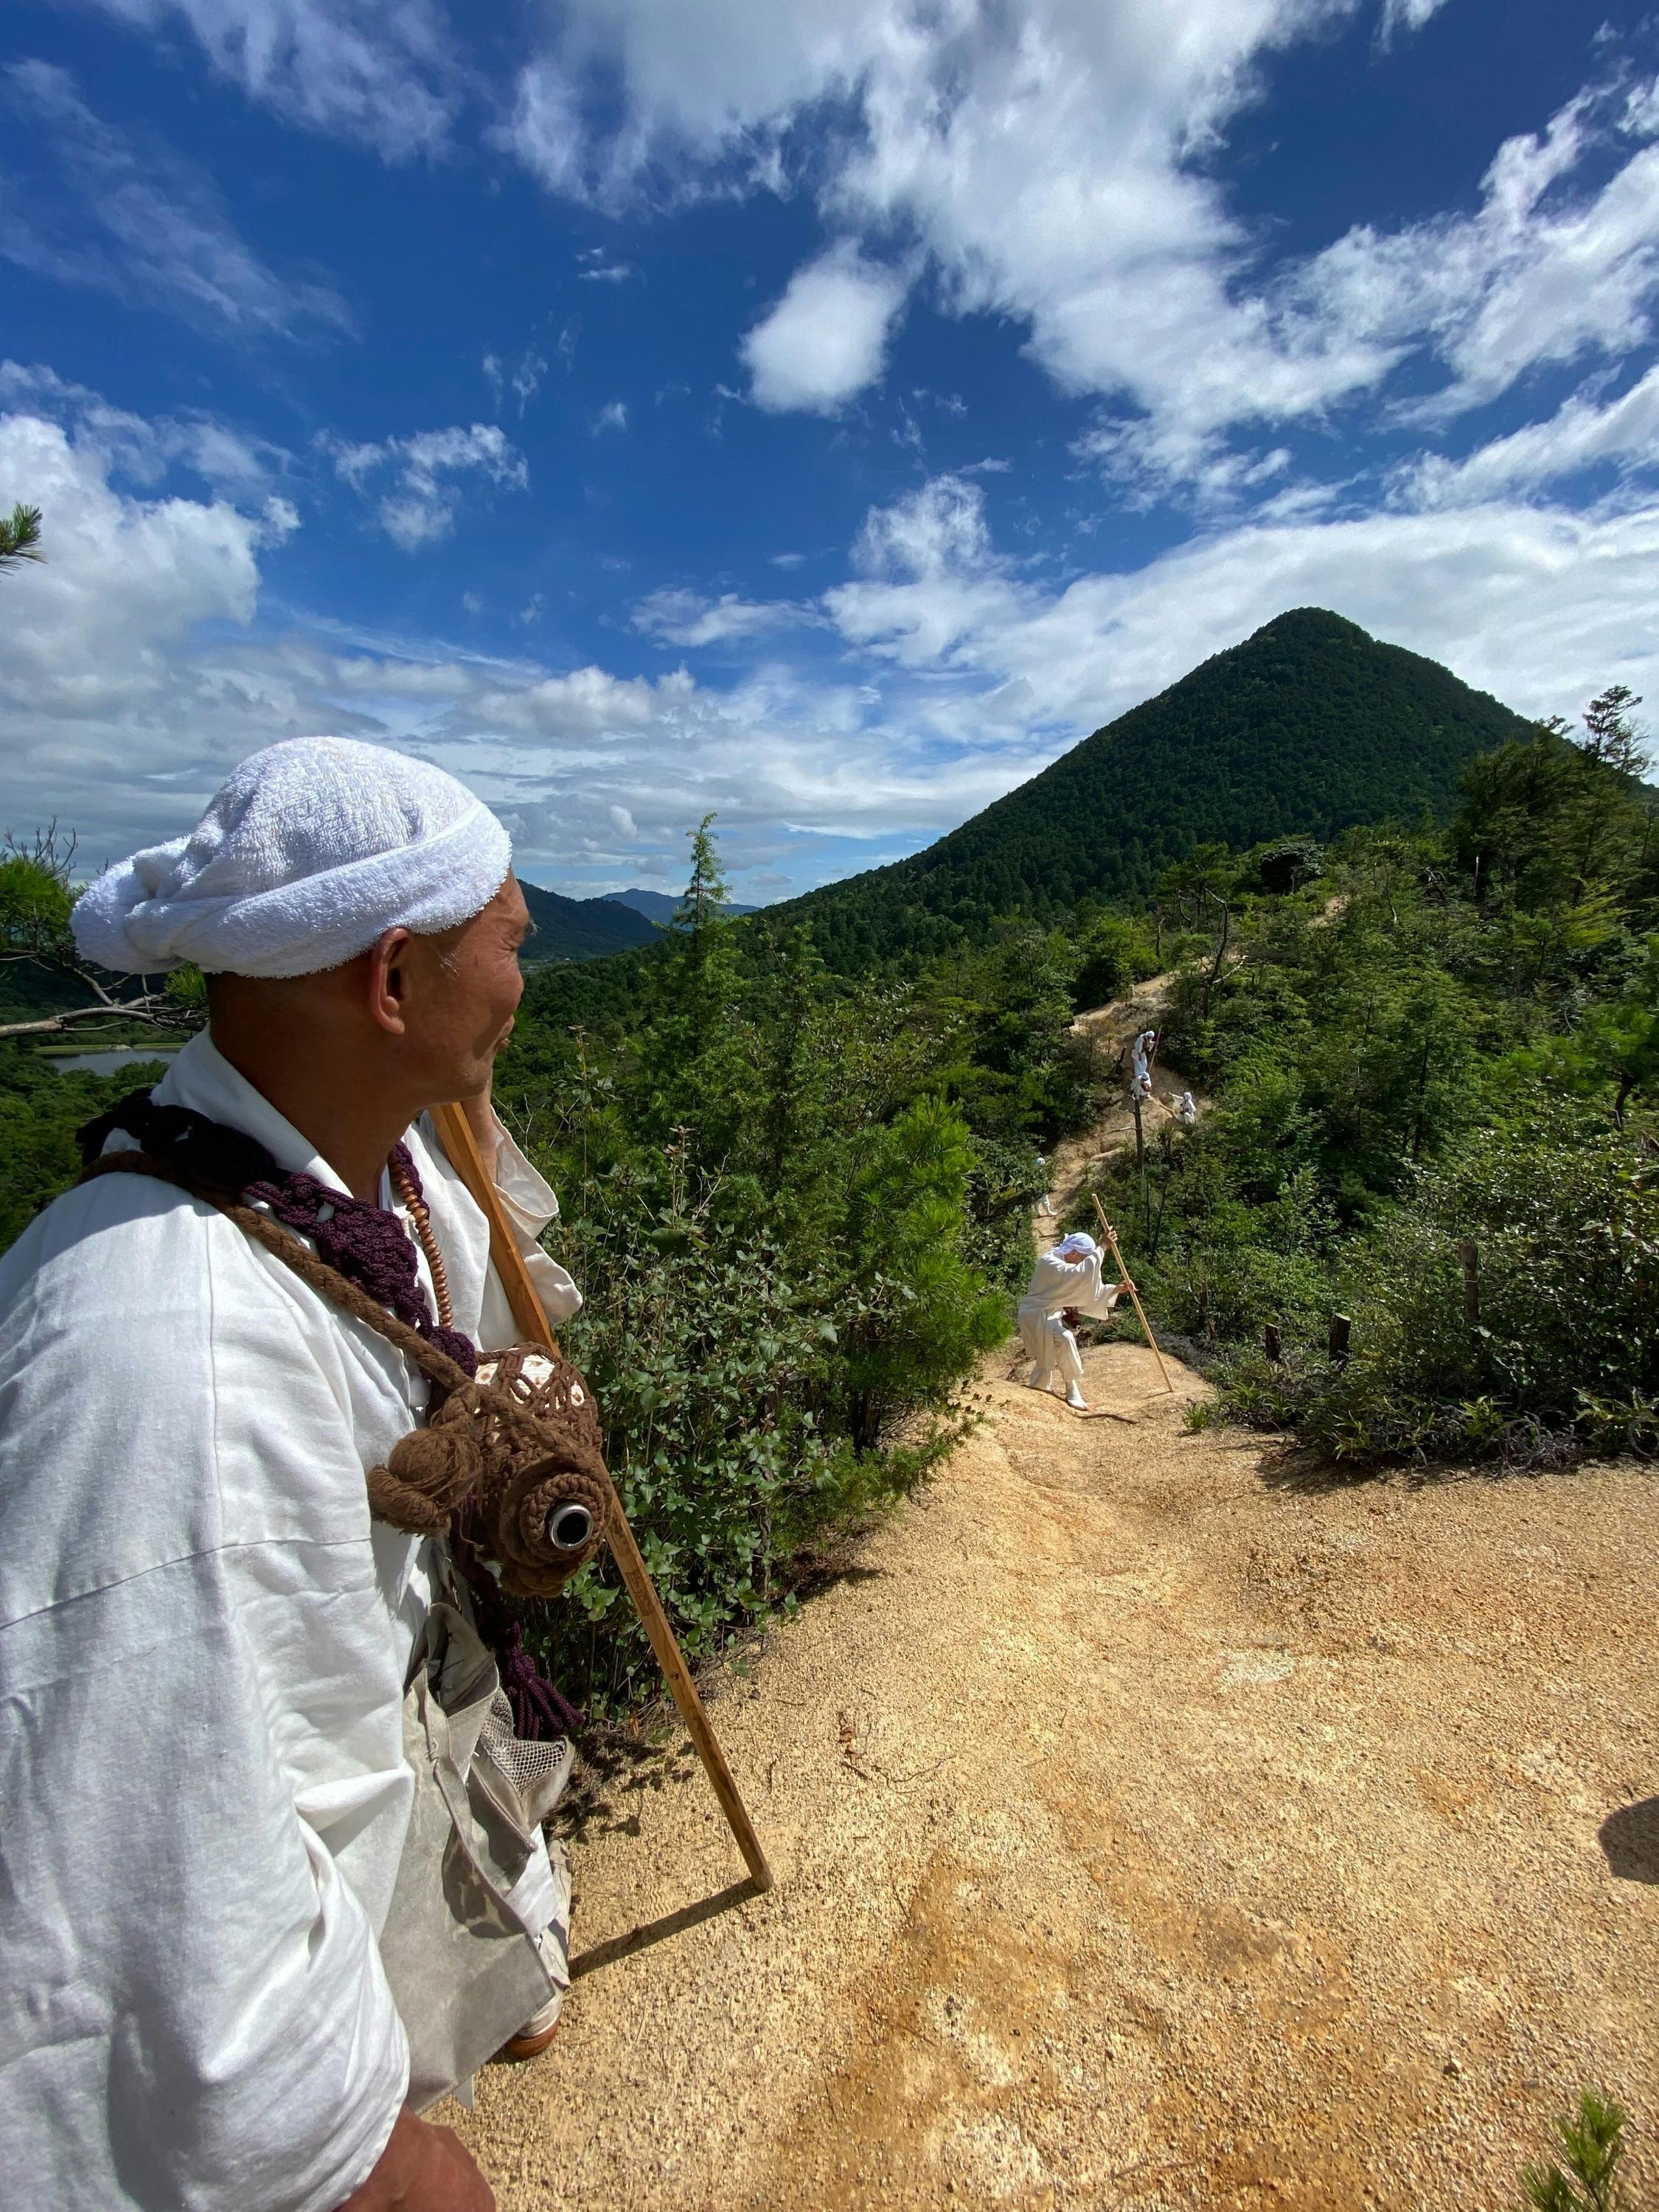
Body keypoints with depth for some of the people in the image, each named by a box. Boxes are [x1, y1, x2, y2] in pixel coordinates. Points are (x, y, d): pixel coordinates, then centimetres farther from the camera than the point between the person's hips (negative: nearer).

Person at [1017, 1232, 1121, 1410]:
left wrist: (1116, 1289, 1)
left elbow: (1088, 1291, 11)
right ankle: (1073, 1391, -18)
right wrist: (1101, 1248, -32)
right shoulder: (1050, 1263, -21)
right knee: (1065, 1340, -28)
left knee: (1048, 1359, 17)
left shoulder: (1064, 1265, 10)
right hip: (1037, 1316, -10)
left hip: (1048, 1316, 10)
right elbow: (1083, 1274, -35)